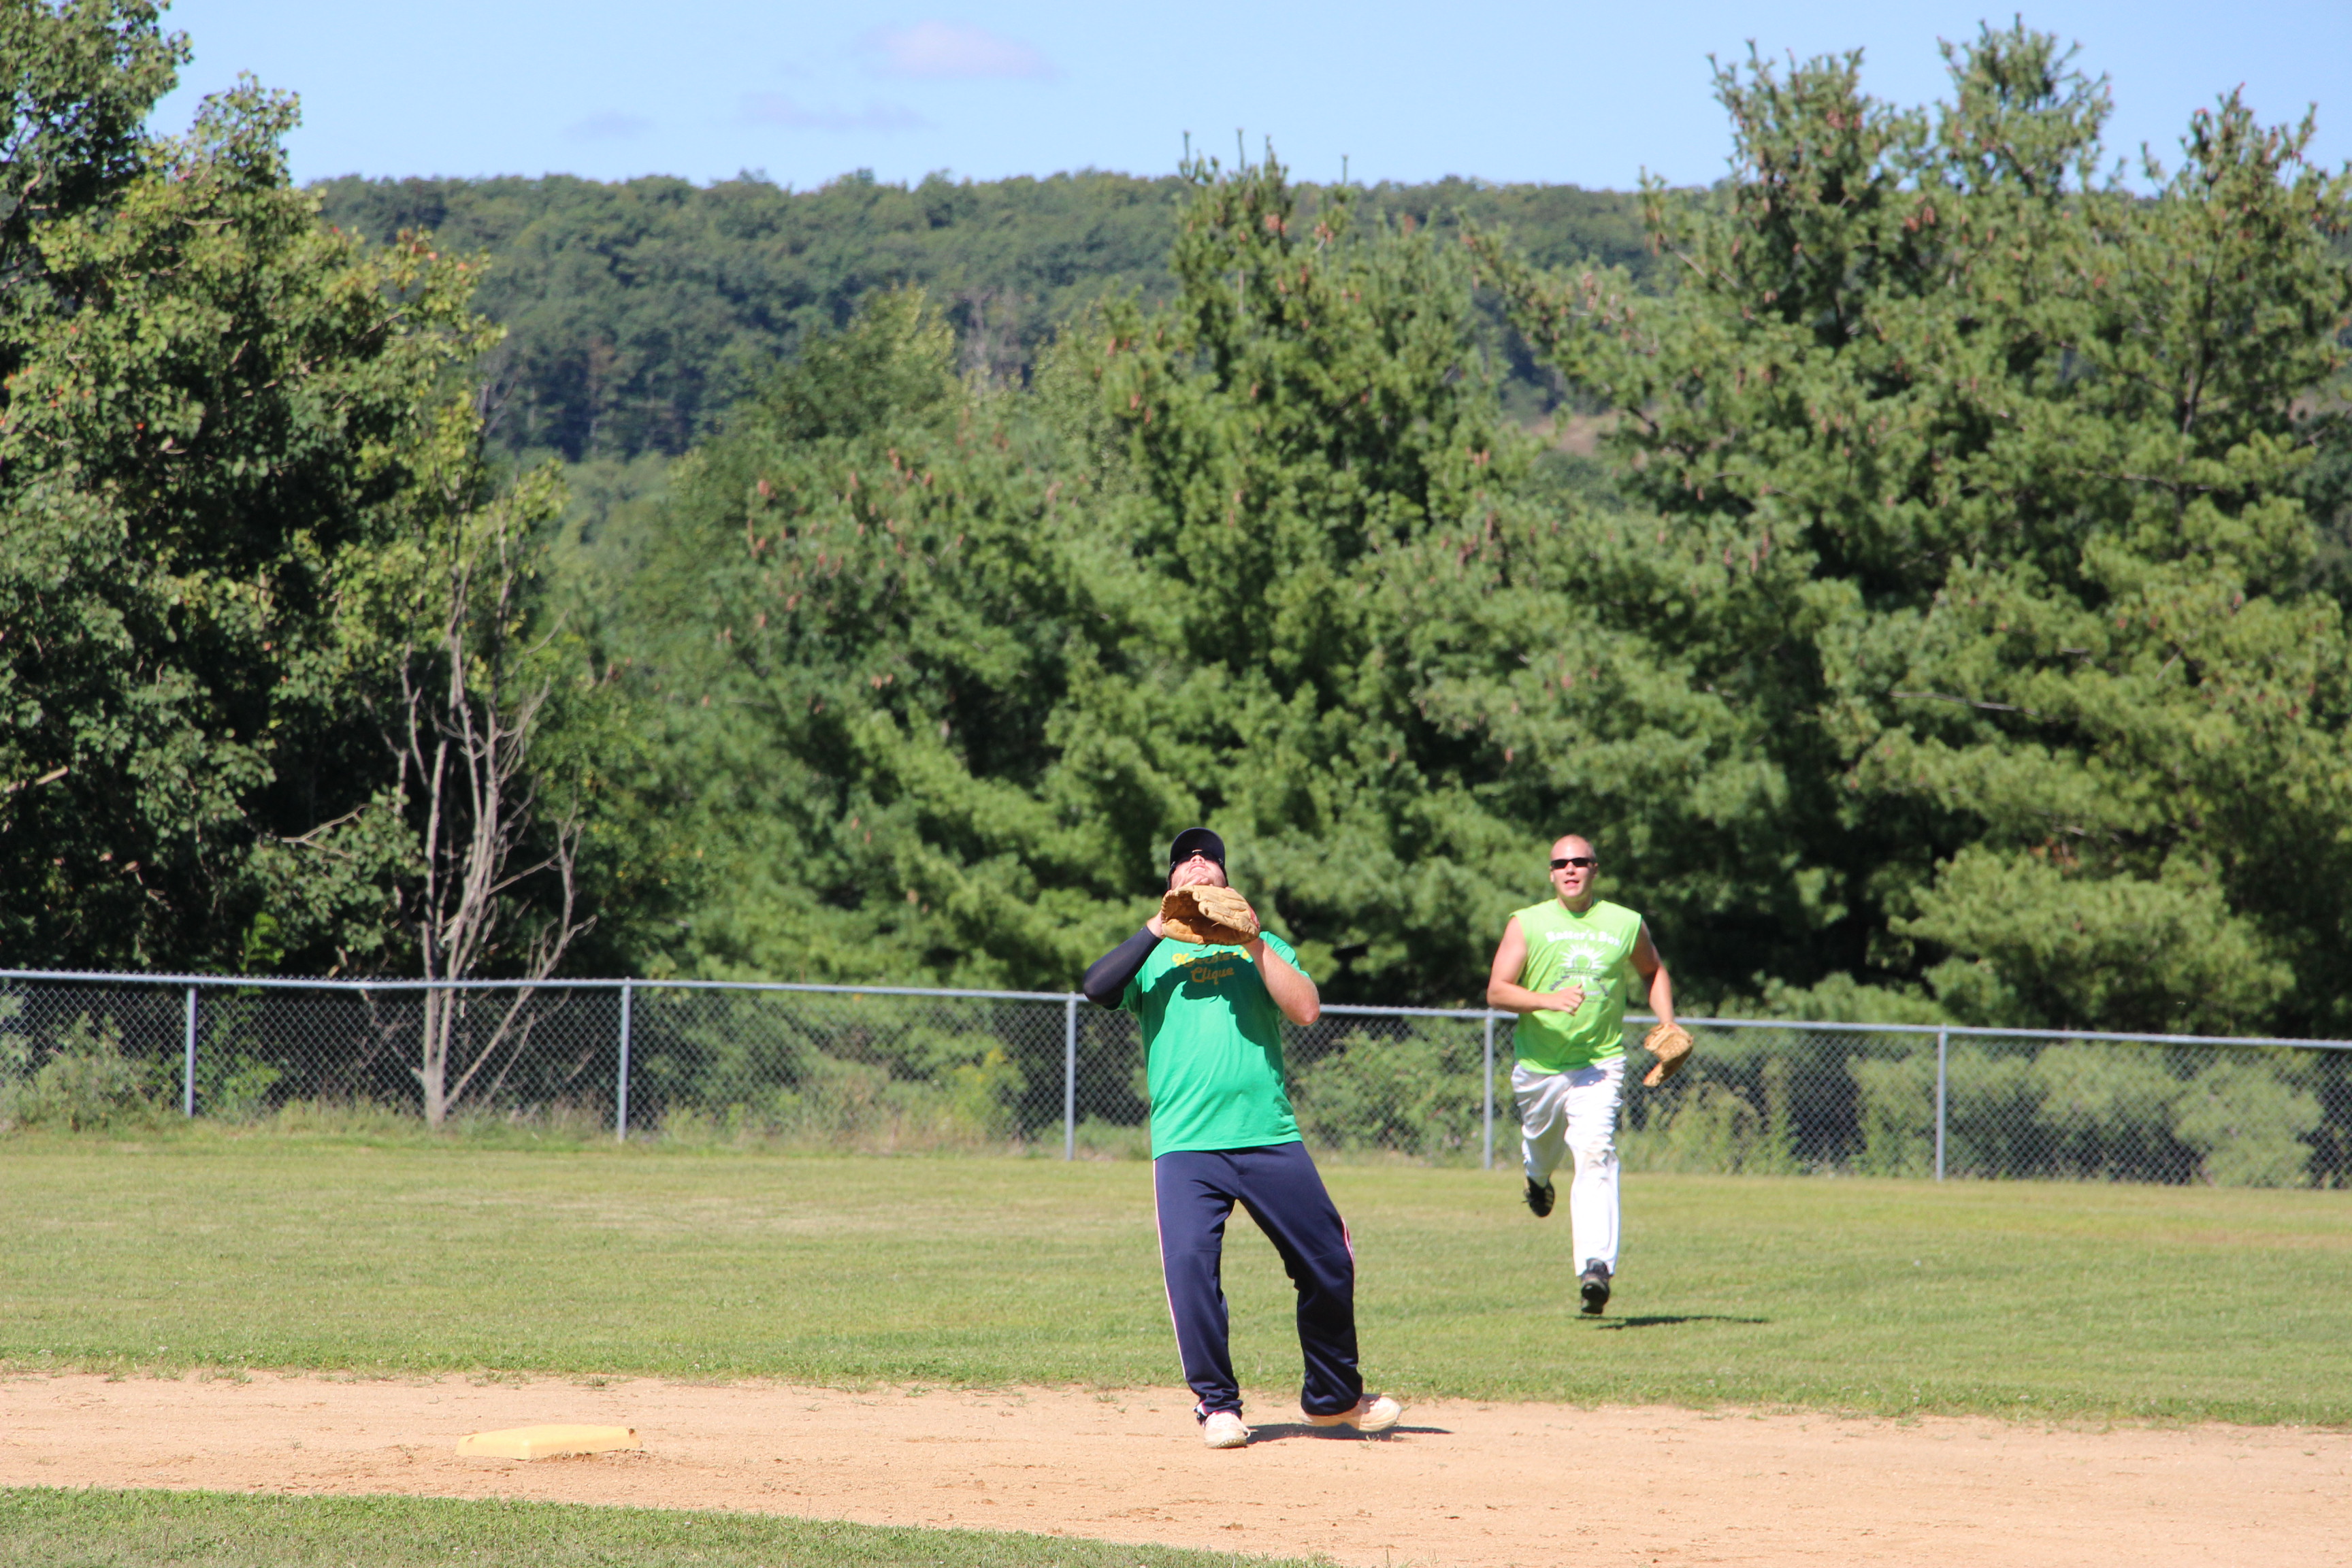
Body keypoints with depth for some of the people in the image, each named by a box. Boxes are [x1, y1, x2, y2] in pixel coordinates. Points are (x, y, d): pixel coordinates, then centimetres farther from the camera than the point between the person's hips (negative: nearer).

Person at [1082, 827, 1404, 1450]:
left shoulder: (1261, 949, 17)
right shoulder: (1152, 954, 15)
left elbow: (1307, 1009, 0)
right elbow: (1098, 988, -5)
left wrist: (1253, 944, -8)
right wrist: (1161, 927, -7)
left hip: (1271, 1138, 2)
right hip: (1186, 1144, -1)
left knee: (1330, 1264, 3)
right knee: (1190, 1264, -17)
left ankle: (1333, 1397, 21)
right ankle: (1217, 1403, -3)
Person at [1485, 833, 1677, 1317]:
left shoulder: (1626, 925, 6)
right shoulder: (1526, 924, 0)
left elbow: (1653, 972, 25)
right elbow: (1497, 991, -8)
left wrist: (1668, 1027, 10)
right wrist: (1548, 1000, -25)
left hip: (1599, 1064, -1)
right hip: (1537, 1068, 1)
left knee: (1595, 1154, -20)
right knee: (1542, 1146, 17)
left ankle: (1596, 1266, -29)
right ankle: (1538, 1177, 57)